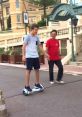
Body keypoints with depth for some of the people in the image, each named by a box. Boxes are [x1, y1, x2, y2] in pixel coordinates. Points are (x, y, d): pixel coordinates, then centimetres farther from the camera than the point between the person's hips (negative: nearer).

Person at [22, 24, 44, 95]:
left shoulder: (37, 37, 11)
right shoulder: (27, 37, -6)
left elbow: (39, 46, 19)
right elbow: (24, 46, -9)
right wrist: (23, 55, -18)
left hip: (36, 56, 7)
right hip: (29, 56, -6)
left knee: (37, 69, 11)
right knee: (28, 70, -5)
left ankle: (37, 84, 25)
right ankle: (27, 87, -1)